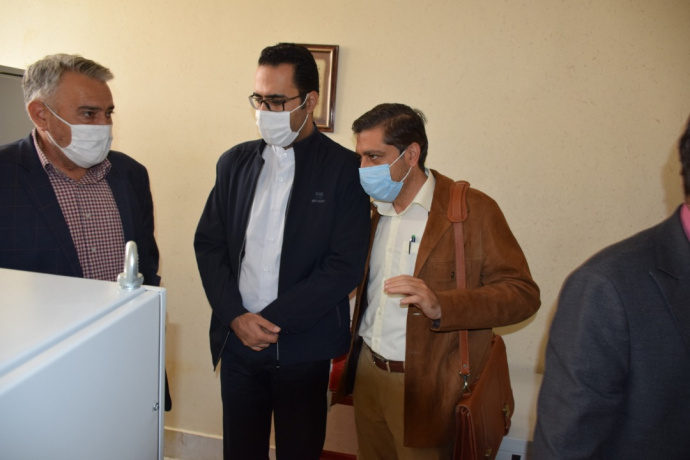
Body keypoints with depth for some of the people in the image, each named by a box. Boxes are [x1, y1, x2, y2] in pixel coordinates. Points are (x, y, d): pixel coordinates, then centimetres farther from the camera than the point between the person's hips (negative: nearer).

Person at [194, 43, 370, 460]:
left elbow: (345, 267, -12)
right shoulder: (235, 162, 7)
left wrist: (271, 320, -13)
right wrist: (235, 316, -7)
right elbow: (208, 243, 6)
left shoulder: (345, 168, -8)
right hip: (237, 342, 4)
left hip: (304, 349, -3)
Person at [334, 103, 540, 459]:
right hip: (367, 372, 6)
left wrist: (441, 305, -29)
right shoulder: (373, 208, 7)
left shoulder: (471, 209, -13)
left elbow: (523, 293, -16)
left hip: (423, 386, -5)